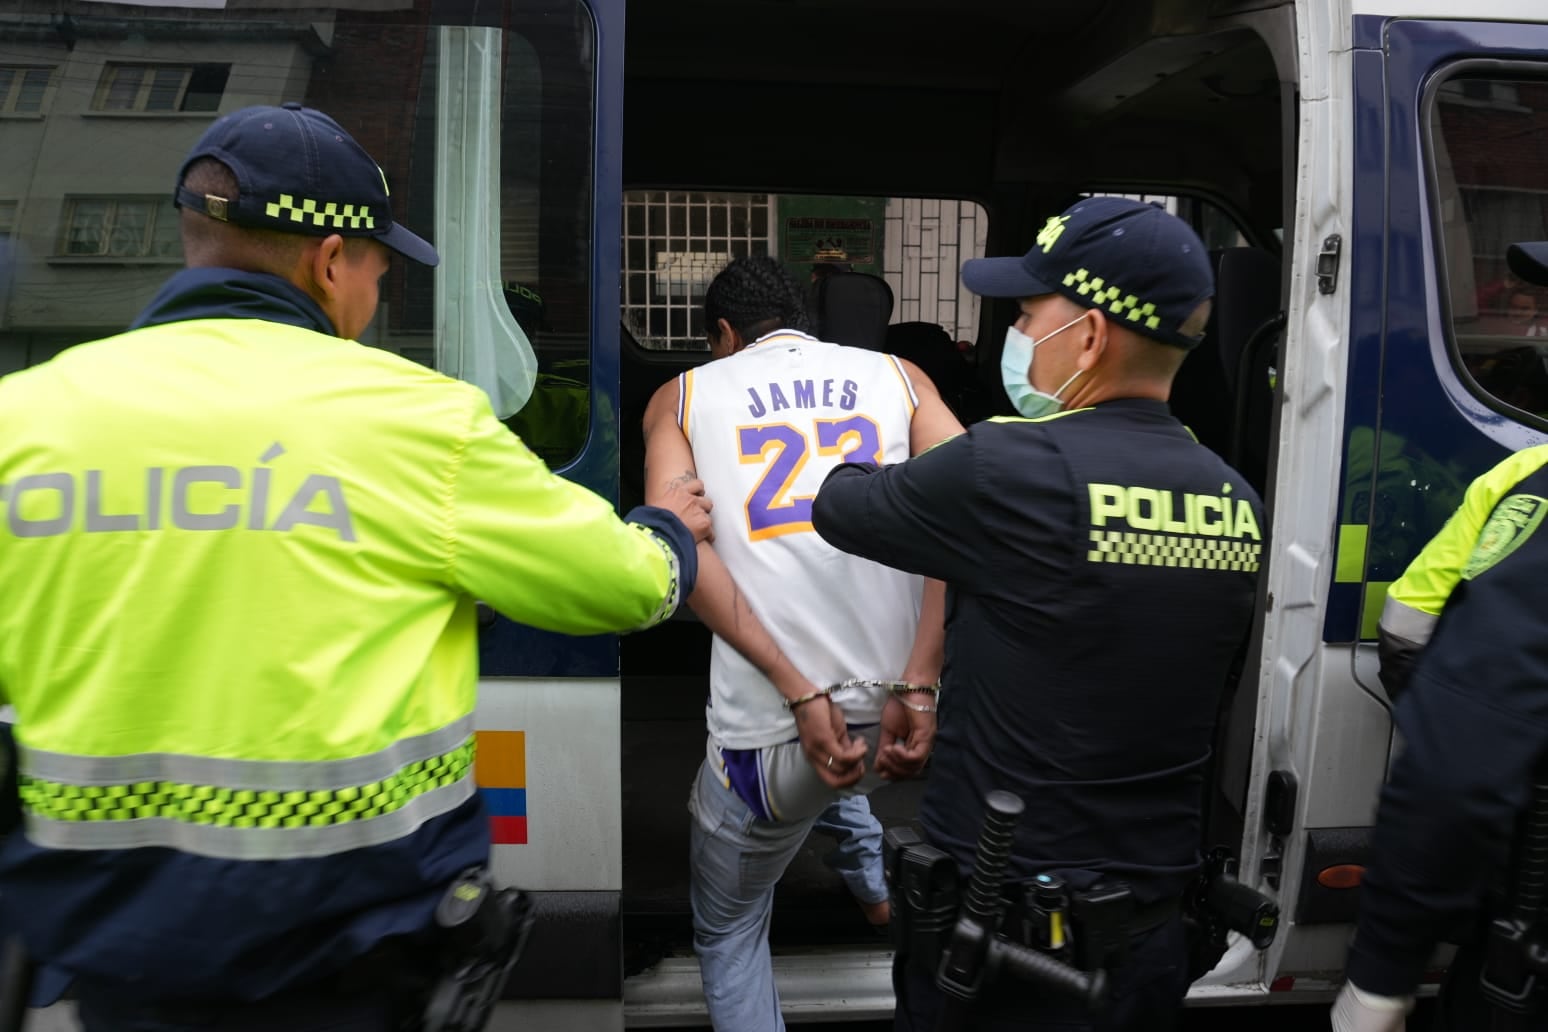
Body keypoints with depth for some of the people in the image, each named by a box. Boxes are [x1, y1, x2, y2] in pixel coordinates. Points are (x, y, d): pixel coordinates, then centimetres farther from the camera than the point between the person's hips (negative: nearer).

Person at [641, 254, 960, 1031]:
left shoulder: (682, 394, 7)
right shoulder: (899, 376, 11)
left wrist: (801, 696, -15)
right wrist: (918, 685, -11)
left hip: (770, 720, -3)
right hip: (897, 704, 4)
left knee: (727, 929, 23)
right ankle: (869, 877, 49)